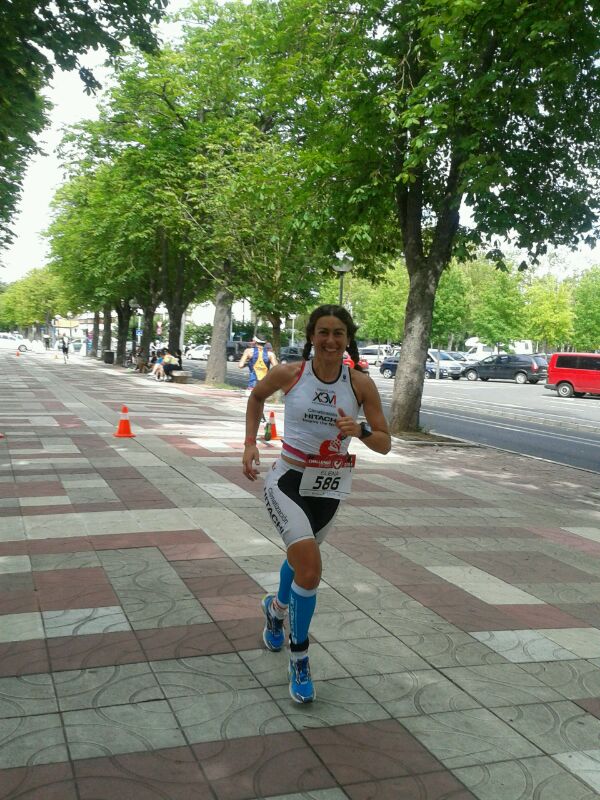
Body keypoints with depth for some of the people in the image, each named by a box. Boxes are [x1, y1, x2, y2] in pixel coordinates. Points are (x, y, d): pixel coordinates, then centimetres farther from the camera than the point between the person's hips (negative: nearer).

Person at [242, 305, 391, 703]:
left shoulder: (361, 384, -9)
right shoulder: (288, 373, -11)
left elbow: (385, 444, -4)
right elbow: (257, 396, 11)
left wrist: (359, 430, -24)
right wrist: (251, 442, 3)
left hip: (330, 488, 3)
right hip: (288, 481, -3)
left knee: (301, 558, 24)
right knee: (310, 570, -20)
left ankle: (277, 607, 59)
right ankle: (299, 658, 2)